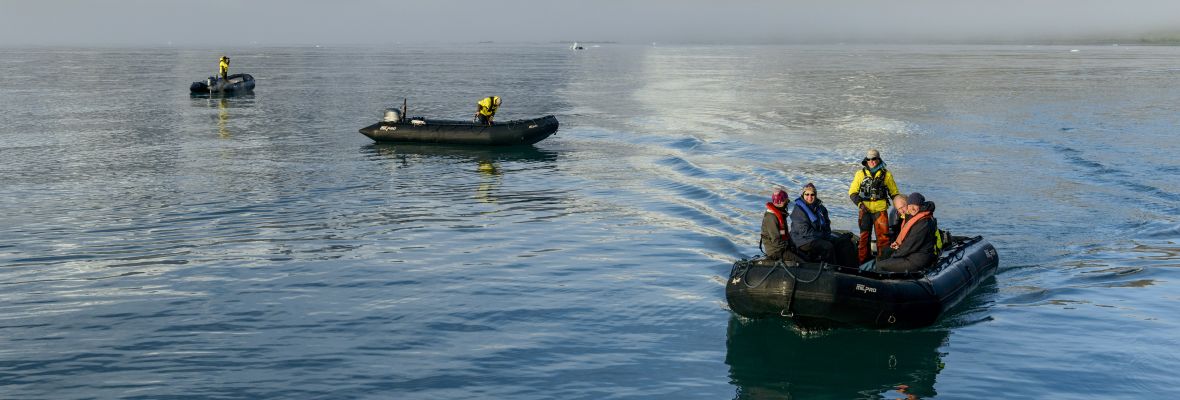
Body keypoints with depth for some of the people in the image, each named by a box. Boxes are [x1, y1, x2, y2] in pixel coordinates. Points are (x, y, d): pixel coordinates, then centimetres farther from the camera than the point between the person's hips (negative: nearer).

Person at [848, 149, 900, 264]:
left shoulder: (886, 174, 7)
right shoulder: (860, 174, 7)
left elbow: (894, 193, 15)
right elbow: (852, 192, 9)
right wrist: (860, 203, -6)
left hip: (880, 210, -1)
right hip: (865, 210, 1)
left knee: (883, 236, -5)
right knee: (864, 236, 7)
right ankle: (862, 260, 14)